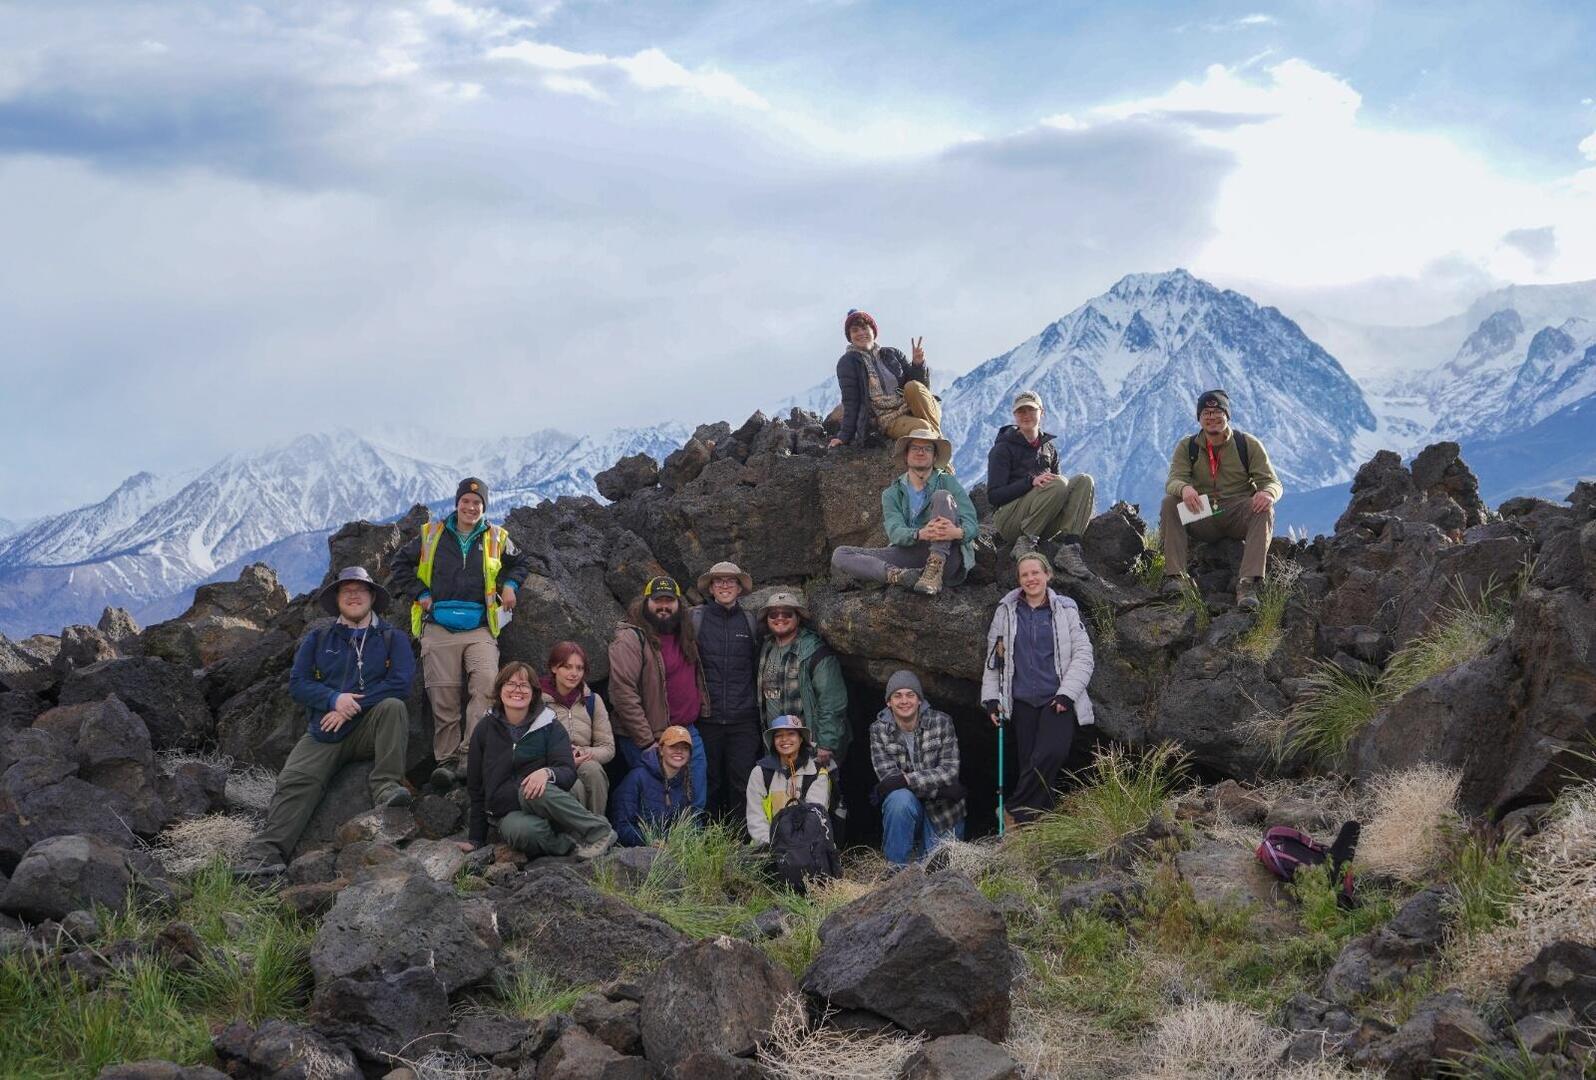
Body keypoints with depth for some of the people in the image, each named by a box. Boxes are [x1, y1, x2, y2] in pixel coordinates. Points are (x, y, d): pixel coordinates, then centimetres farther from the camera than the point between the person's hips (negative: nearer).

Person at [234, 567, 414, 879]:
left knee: (393, 706, -32)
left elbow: (401, 684, -6)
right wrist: (333, 699, -14)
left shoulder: (392, 639, 9)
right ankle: (265, 853, -35)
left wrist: (352, 706, -13)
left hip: (370, 731, -1)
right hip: (324, 733, 1)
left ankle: (387, 786, -34)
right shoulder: (317, 638, 16)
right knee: (295, 781, -22)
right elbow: (297, 683, 6)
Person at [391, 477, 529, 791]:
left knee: (487, 683, -23)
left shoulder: (496, 539, 13)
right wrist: (421, 594, 7)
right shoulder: (431, 535, 11)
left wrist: (509, 585, 11)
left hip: (480, 629, 0)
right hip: (439, 629, 0)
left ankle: (469, 754, -23)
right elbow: (401, 566, 19)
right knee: (444, 697, -5)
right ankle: (446, 760, 0)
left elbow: (518, 564, 30)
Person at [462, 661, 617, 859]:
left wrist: (547, 773, -31)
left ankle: (600, 832, -23)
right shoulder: (485, 729, 9)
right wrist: (476, 840, 12)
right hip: (509, 813, 0)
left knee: (539, 792, -37)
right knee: (523, 830, -38)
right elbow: (475, 787, 14)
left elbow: (568, 773, -7)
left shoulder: (550, 727, 5)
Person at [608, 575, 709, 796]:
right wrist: (648, 743, -20)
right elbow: (624, 695, -19)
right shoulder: (630, 639, -12)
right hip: (652, 739, -7)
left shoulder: (684, 635, 13)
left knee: (697, 804, 9)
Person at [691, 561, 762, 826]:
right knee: (709, 783, 3)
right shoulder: (696, 618, 4)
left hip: (743, 717, 1)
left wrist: (757, 705, 12)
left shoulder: (750, 622, 10)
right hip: (707, 717, -1)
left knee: (742, 783, -2)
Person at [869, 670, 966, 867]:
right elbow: (888, 776, -16)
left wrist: (907, 780, -26)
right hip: (905, 807, -1)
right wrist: (939, 789, -23)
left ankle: (924, 847, 33)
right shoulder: (879, 730, -7)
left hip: (943, 813, 1)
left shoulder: (941, 722, -7)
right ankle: (896, 868, -15)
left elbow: (950, 770, -14)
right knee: (900, 799, -34)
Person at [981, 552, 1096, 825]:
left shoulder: (1065, 609, 4)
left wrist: (1067, 693, -8)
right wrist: (991, 698, 7)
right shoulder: (1006, 611, 10)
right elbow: (994, 657, 14)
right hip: (1021, 702, 3)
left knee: (1051, 755, -23)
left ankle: (1015, 811, -15)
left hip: (1058, 700, -2)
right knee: (1028, 763, -1)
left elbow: (1083, 655, 2)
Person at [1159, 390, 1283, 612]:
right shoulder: (1187, 447, 7)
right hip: (1201, 518, 1)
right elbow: (1173, 480, -8)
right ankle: (1174, 576, -31)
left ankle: (1247, 583, -43)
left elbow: (1272, 481, -2)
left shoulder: (1248, 444, 4)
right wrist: (1183, 488, -36)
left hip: (1239, 514, -1)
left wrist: (1268, 493, -29)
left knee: (1265, 510, -33)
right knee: (1169, 503, -25)